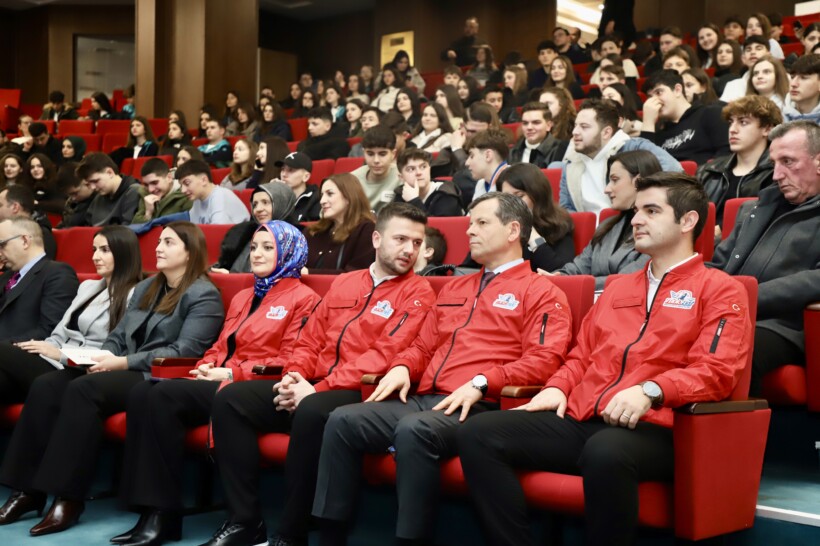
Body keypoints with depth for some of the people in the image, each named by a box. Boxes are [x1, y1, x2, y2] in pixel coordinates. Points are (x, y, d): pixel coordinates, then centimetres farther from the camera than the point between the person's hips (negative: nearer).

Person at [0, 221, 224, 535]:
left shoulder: (203, 296, -4)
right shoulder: (145, 288, 23)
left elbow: (184, 352, -15)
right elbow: (118, 335, 20)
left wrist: (124, 362, -18)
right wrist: (103, 357, -4)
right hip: (125, 370, 8)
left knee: (82, 389, -31)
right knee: (46, 386, -16)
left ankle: (68, 497, -28)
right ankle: (29, 488, -16)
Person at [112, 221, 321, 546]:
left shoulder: (303, 299, 1)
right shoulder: (242, 298, 28)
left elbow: (289, 361, -8)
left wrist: (232, 373, -13)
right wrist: (206, 368, 2)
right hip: (222, 382, 8)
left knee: (165, 395, -28)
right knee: (142, 394, -20)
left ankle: (164, 513, -23)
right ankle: (150, 508, -25)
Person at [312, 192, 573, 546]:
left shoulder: (541, 292, 5)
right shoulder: (454, 288, 28)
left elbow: (544, 359, -9)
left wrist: (481, 383, -19)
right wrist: (402, 367, 5)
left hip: (476, 407, -7)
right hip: (423, 399, 7)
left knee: (413, 430, -37)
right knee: (342, 421, -14)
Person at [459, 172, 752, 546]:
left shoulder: (720, 289, 7)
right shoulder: (618, 288, 28)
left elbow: (716, 371, -7)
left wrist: (650, 391, -23)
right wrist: (559, 387, 8)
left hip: (651, 429, -6)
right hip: (579, 420, 6)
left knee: (605, 452, -42)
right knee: (478, 433, -15)